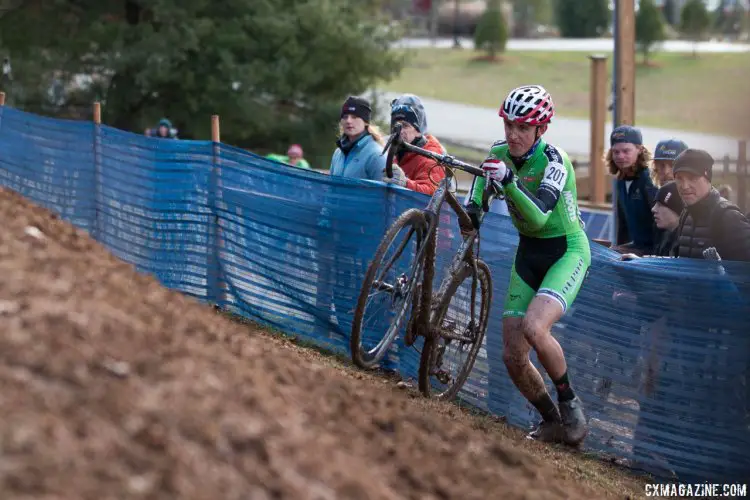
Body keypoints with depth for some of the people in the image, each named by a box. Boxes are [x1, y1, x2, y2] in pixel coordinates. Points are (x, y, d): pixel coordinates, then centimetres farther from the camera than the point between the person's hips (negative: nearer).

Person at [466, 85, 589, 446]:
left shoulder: (553, 160, -24)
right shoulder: (500, 152, -6)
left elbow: (539, 216, -37)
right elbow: (483, 173, 20)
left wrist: (509, 181, -49)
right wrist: (474, 203, 2)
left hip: (567, 251, -6)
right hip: (529, 252, 6)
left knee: (533, 327, -31)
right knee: (512, 356, -1)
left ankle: (570, 403, -9)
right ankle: (552, 423, 21)